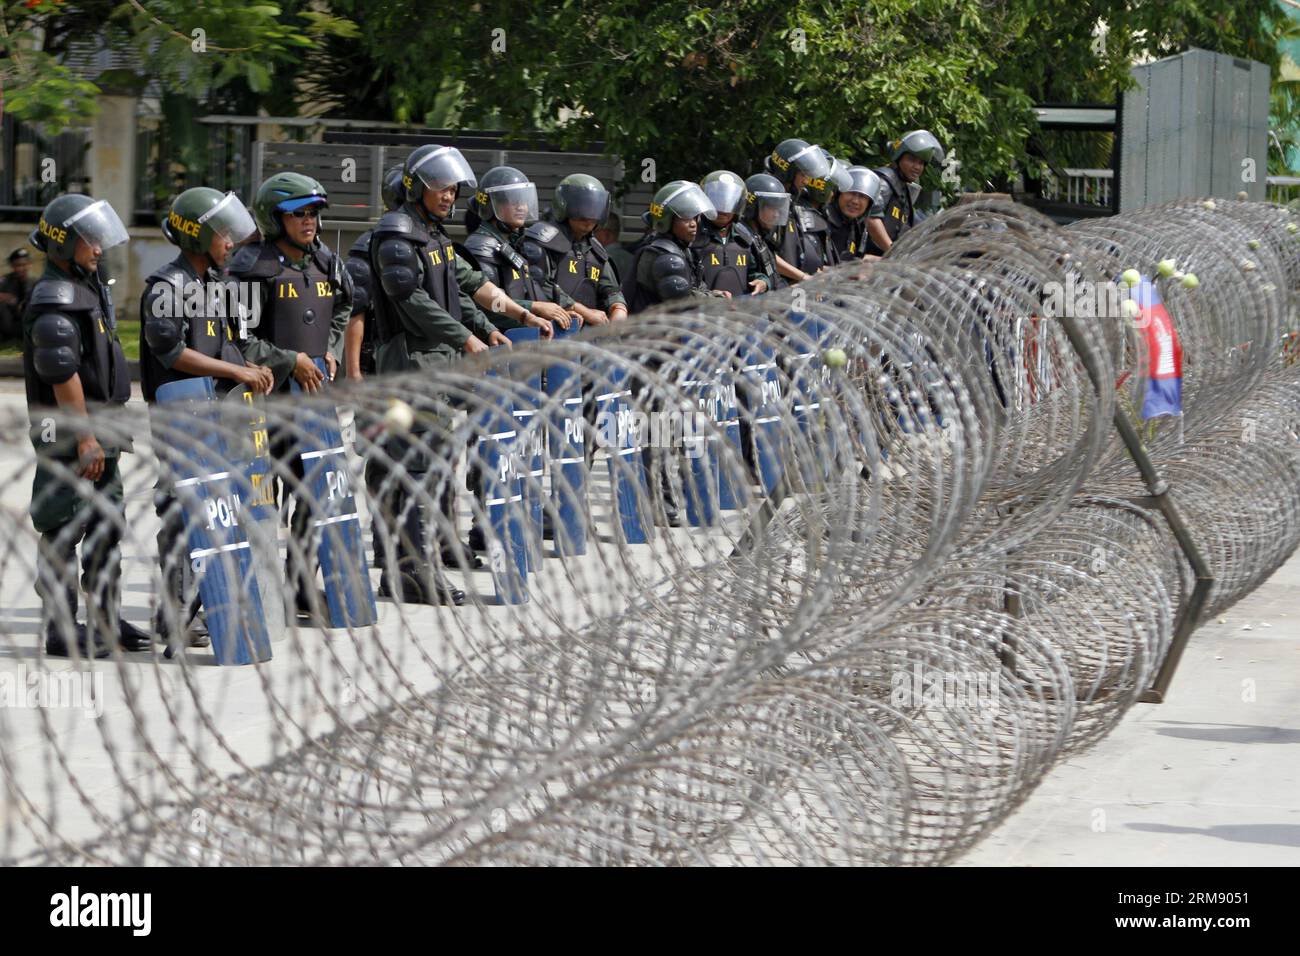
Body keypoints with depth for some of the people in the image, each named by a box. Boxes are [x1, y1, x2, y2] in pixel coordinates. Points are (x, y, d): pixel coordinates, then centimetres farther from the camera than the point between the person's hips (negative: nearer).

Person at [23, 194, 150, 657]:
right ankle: (61, 629, -3)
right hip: (66, 429, -10)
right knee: (64, 530, -6)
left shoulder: (90, 285, 14)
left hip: (98, 423, 10)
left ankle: (105, 618, 22)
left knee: (107, 523, 14)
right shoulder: (54, 300, -17)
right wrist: (85, 438, -21)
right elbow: (63, 375, -21)